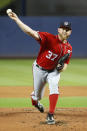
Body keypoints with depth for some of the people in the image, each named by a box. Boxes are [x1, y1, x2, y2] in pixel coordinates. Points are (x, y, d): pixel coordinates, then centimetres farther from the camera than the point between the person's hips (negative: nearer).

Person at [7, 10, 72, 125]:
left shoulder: (68, 48, -7)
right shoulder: (49, 38, -23)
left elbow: (66, 63, 8)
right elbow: (31, 32, -33)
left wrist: (63, 67, -19)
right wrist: (16, 19, -45)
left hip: (53, 71, 3)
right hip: (39, 69, -2)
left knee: (54, 87, -27)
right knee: (38, 95, 10)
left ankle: (50, 115, -20)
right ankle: (34, 101, 51)